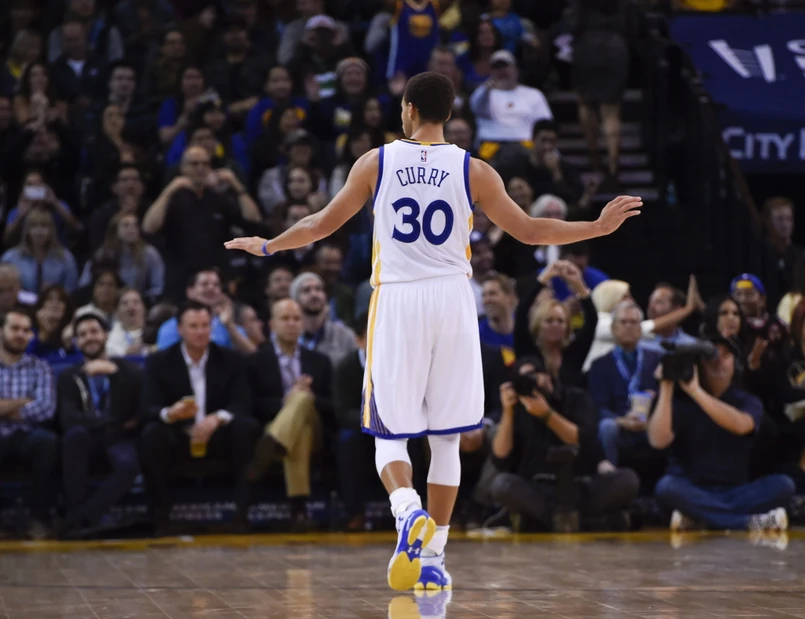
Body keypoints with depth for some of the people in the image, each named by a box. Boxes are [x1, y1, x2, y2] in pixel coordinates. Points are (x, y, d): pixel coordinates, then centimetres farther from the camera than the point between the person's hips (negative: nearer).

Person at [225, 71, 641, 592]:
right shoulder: (473, 170, 1)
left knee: (390, 432, 7)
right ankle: (432, 557, 8)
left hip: (397, 300, 0)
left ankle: (408, 509, -22)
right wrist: (599, 227, 12)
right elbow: (528, 230, 3)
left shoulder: (376, 162, 2)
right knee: (446, 437, 9)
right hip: (452, 299, 1)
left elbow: (324, 224, 8)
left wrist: (267, 246, 24)